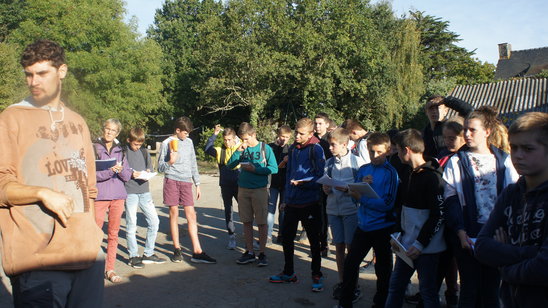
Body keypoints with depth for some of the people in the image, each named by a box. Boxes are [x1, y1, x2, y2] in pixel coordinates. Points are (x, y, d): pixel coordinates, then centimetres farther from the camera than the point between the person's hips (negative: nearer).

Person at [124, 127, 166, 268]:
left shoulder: (144, 152, 14)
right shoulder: (123, 152, -2)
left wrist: (148, 172, -2)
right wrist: (131, 174, -17)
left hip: (144, 191, 5)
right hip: (130, 192, -5)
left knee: (154, 221, 5)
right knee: (131, 224, 1)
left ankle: (148, 254, 17)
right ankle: (133, 256, 13)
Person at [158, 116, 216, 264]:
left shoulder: (189, 142, 13)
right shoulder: (166, 143, 0)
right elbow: (160, 167, 0)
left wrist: (197, 185, 16)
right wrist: (170, 162, -21)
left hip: (186, 181, 3)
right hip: (171, 181, -3)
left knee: (191, 215, -2)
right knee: (174, 214, 4)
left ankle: (197, 252, -1)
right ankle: (177, 249, 15)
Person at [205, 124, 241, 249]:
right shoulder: (220, 150, 3)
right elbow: (207, 149, -9)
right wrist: (214, 134, -15)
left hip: (239, 184, -2)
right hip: (225, 186, 2)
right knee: (228, 210, 9)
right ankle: (231, 237, 21)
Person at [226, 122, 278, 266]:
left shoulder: (265, 148, -4)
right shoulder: (242, 149, 6)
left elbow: (274, 169, -7)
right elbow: (230, 165, 2)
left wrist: (255, 169, -14)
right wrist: (238, 151, -11)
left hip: (260, 189, -4)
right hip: (243, 189, 4)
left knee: (262, 222, 2)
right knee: (247, 222, 10)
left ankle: (262, 253, 12)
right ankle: (249, 252, 20)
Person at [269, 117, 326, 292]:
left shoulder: (316, 149, -10)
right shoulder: (293, 148, 10)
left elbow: (320, 175, -12)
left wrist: (303, 182, -25)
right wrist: (286, 198, 14)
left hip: (309, 203, -6)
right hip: (292, 202, 6)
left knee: (314, 240, 7)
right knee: (287, 238, 14)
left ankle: (317, 275, 22)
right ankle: (288, 273, 30)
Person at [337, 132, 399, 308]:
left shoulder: (390, 172, -11)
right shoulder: (363, 169, 4)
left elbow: (387, 203, -18)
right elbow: (354, 194, 5)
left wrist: (362, 198, -21)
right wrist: (362, 184, -14)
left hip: (382, 227, -5)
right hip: (364, 225, 5)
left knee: (383, 268, 12)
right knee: (350, 262, 9)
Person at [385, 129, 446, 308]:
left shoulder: (432, 177, -16)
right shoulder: (412, 174, 11)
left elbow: (438, 215, -18)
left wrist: (420, 244, -18)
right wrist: (399, 235, 8)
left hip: (426, 248, -8)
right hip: (408, 245, 8)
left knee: (428, 290, 6)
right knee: (395, 285, 13)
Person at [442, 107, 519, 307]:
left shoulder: (504, 161, 5)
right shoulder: (456, 162, 2)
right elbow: (451, 201, -2)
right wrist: (460, 232, -12)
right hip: (468, 237, -1)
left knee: (492, 291, 10)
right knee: (469, 290, 4)